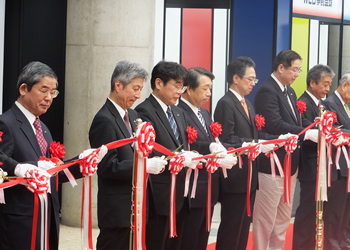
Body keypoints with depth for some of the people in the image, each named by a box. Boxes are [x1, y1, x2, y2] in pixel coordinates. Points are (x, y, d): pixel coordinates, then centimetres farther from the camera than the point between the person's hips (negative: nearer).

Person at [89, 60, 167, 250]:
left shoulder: (132, 115, 14)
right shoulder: (104, 120, -14)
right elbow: (108, 167, -19)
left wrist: (153, 161, -1)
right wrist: (145, 166, -20)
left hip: (136, 204, 9)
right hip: (118, 209, -9)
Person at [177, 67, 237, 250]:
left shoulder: (204, 113, 15)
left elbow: (212, 143, 13)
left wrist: (219, 149, -10)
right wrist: (218, 161, -22)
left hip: (209, 189, 9)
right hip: (192, 191, -9)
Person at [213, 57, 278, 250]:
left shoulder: (246, 104, 17)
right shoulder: (226, 104, -12)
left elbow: (252, 136, 14)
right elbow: (227, 140, -21)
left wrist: (277, 139, 0)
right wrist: (257, 145, -24)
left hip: (249, 176, 9)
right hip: (235, 178, -9)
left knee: (244, 226, 13)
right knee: (232, 227, -3)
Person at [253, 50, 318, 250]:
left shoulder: (290, 92, 14)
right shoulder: (267, 91, -16)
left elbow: (295, 122, 11)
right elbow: (275, 126, -26)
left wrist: (314, 127, -7)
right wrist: (307, 134, -25)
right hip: (272, 165, -10)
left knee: (283, 218, 17)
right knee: (266, 219, 0)